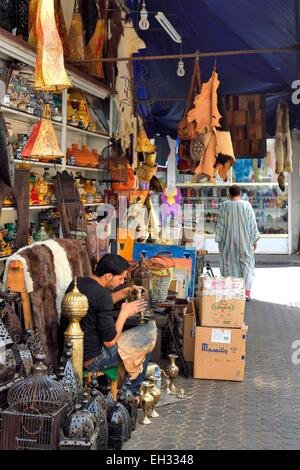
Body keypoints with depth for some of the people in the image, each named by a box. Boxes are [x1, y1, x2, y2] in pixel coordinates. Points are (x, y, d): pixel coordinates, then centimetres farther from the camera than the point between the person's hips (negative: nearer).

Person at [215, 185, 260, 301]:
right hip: (244, 240, 0)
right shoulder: (246, 205, -5)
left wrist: (220, 241, 2)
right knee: (246, 263, 9)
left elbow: (220, 224, -4)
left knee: (230, 264, 9)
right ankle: (247, 292, 1)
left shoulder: (224, 206, -5)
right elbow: (252, 223, -4)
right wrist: (255, 240, 3)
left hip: (228, 240, 0)